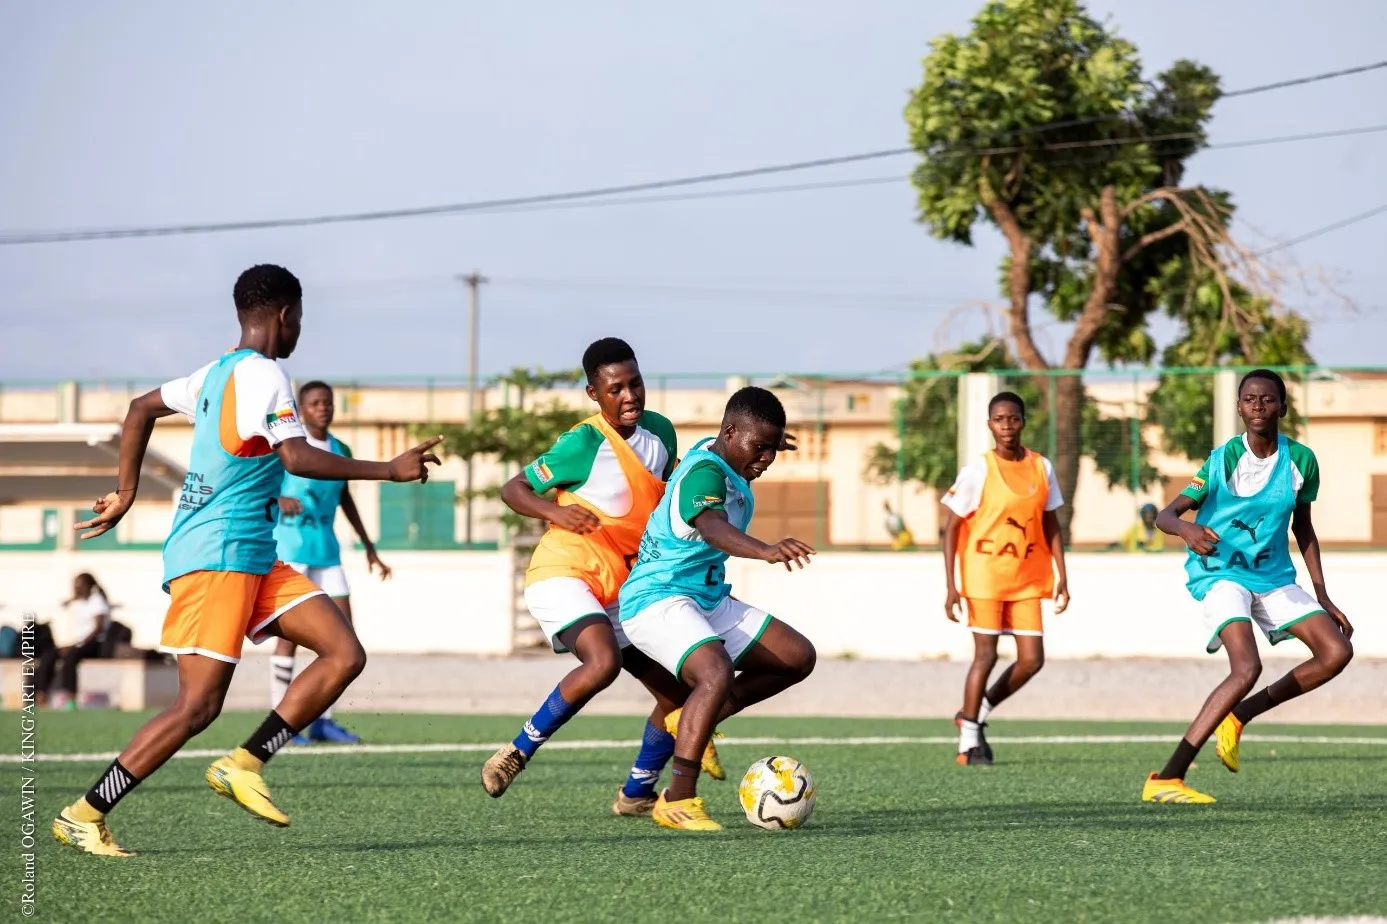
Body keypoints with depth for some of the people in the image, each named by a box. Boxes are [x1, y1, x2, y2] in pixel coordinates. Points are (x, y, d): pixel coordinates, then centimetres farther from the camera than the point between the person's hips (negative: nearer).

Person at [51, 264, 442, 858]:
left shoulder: (218, 373, 17)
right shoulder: (263, 375, -12)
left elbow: (142, 407, 27)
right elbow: (298, 458, -24)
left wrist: (126, 492, 29)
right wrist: (388, 470, -21)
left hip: (252, 561, 10)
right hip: (216, 556, -10)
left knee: (345, 654, -2)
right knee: (199, 704, -11)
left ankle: (243, 765, -3)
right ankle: (83, 816, -4)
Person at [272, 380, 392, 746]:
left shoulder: (340, 451, 12)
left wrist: (368, 547, 27)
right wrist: (279, 500, -34)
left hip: (326, 550, 7)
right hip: (290, 548, -7)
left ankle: (322, 720, 9)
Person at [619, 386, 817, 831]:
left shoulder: (725, 464, 8)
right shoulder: (705, 473, -22)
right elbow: (712, 527, -44)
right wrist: (766, 551, -61)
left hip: (709, 600, 10)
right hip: (658, 599, -10)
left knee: (798, 656, 4)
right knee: (718, 674, -34)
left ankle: (695, 723, 11)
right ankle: (677, 802, -30)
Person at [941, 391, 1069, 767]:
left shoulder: (1041, 468, 5)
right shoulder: (977, 471, -7)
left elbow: (1051, 525, 12)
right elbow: (951, 527, -5)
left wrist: (1061, 576, 6)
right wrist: (951, 586, -10)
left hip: (1026, 580, 4)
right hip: (984, 576, -4)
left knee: (1032, 659, -2)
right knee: (986, 655, -5)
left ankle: (976, 713, 18)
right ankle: (969, 739, 7)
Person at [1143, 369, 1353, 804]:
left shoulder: (1301, 460, 0)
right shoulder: (1224, 459, -13)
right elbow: (1165, 514, -15)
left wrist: (1322, 596, 11)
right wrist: (1187, 529, -40)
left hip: (1275, 577, 6)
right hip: (1221, 574, -6)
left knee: (1336, 652, -8)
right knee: (1247, 668, -27)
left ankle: (1238, 715, 8)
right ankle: (1165, 780, -26)